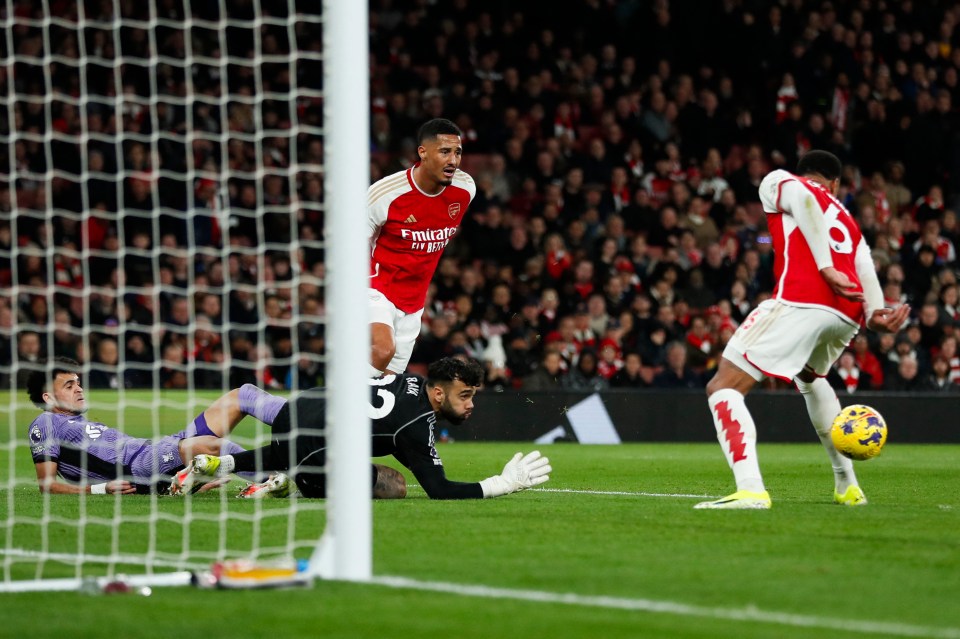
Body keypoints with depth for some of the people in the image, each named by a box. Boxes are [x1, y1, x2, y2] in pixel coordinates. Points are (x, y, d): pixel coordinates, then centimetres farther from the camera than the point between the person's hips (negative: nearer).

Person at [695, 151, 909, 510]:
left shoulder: (778, 181, 20)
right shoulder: (847, 221, 34)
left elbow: (803, 199, -4)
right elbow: (864, 265, 14)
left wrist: (826, 268, -11)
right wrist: (876, 315, -4)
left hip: (799, 302, -7)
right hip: (848, 315, 7)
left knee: (723, 388, -6)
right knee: (810, 377, 38)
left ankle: (750, 489, -28)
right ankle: (847, 486, 37)